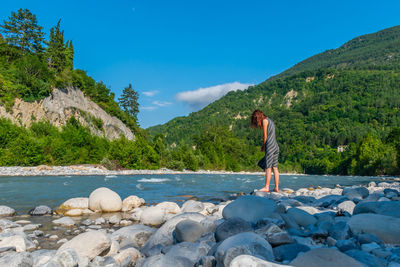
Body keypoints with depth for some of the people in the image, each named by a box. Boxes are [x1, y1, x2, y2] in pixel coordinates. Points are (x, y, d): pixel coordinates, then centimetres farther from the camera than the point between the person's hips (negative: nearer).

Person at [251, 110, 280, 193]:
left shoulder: (264, 120, -3)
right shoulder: (270, 121, 23)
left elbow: (265, 135, -4)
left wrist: (263, 145, 8)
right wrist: (264, 146, 12)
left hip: (270, 145, -8)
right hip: (276, 146, 8)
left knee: (268, 167, -9)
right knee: (275, 168, 6)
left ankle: (266, 187, -9)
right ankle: (276, 188, 6)